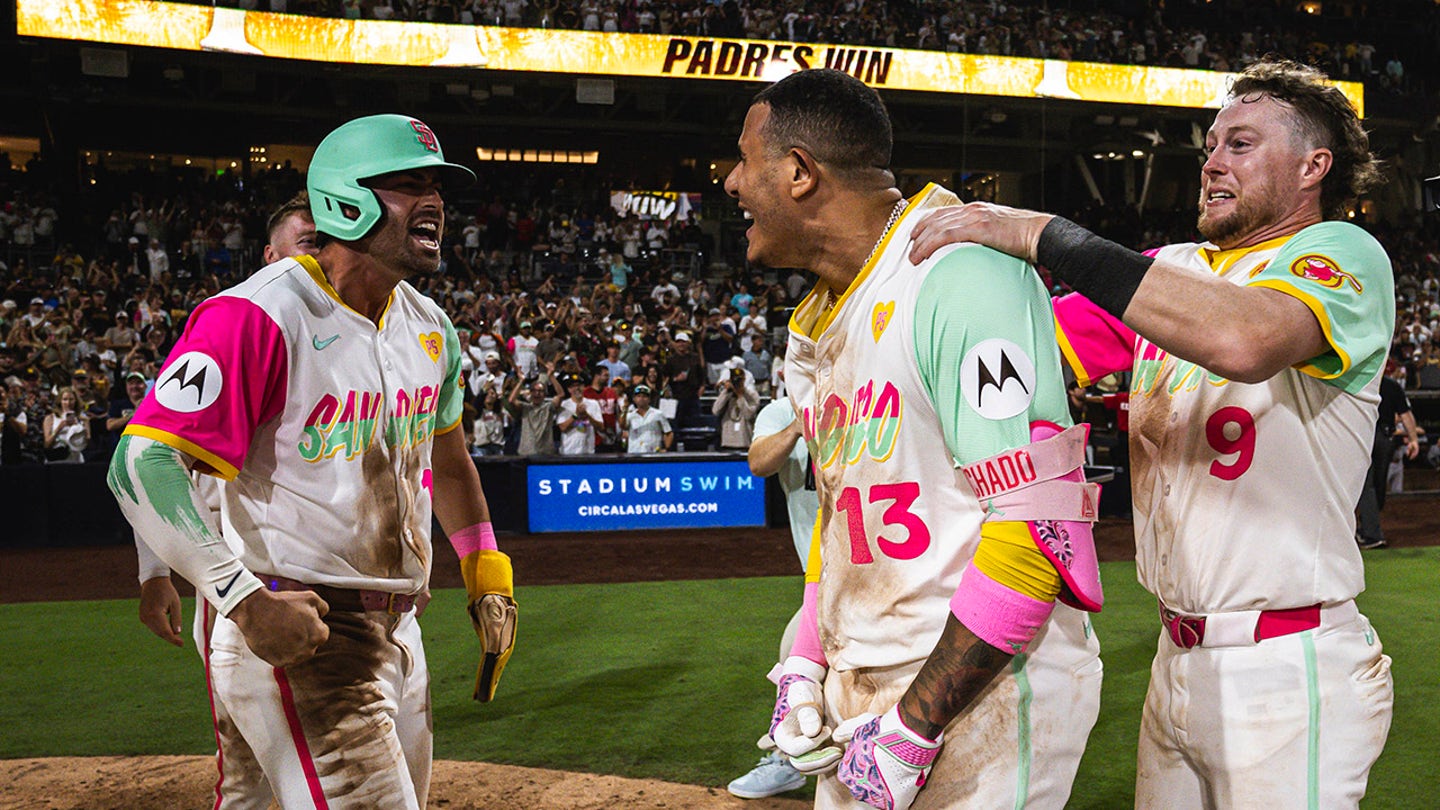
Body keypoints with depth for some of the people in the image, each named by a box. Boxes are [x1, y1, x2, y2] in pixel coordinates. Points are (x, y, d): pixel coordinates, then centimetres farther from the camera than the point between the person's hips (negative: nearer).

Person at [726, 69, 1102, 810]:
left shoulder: (961, 275, -17)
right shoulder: (815, 327, 11)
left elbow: (1038, 526, -22)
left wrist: (916, 725, -19)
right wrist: (807, 664, 8)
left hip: (985, 689, -8)